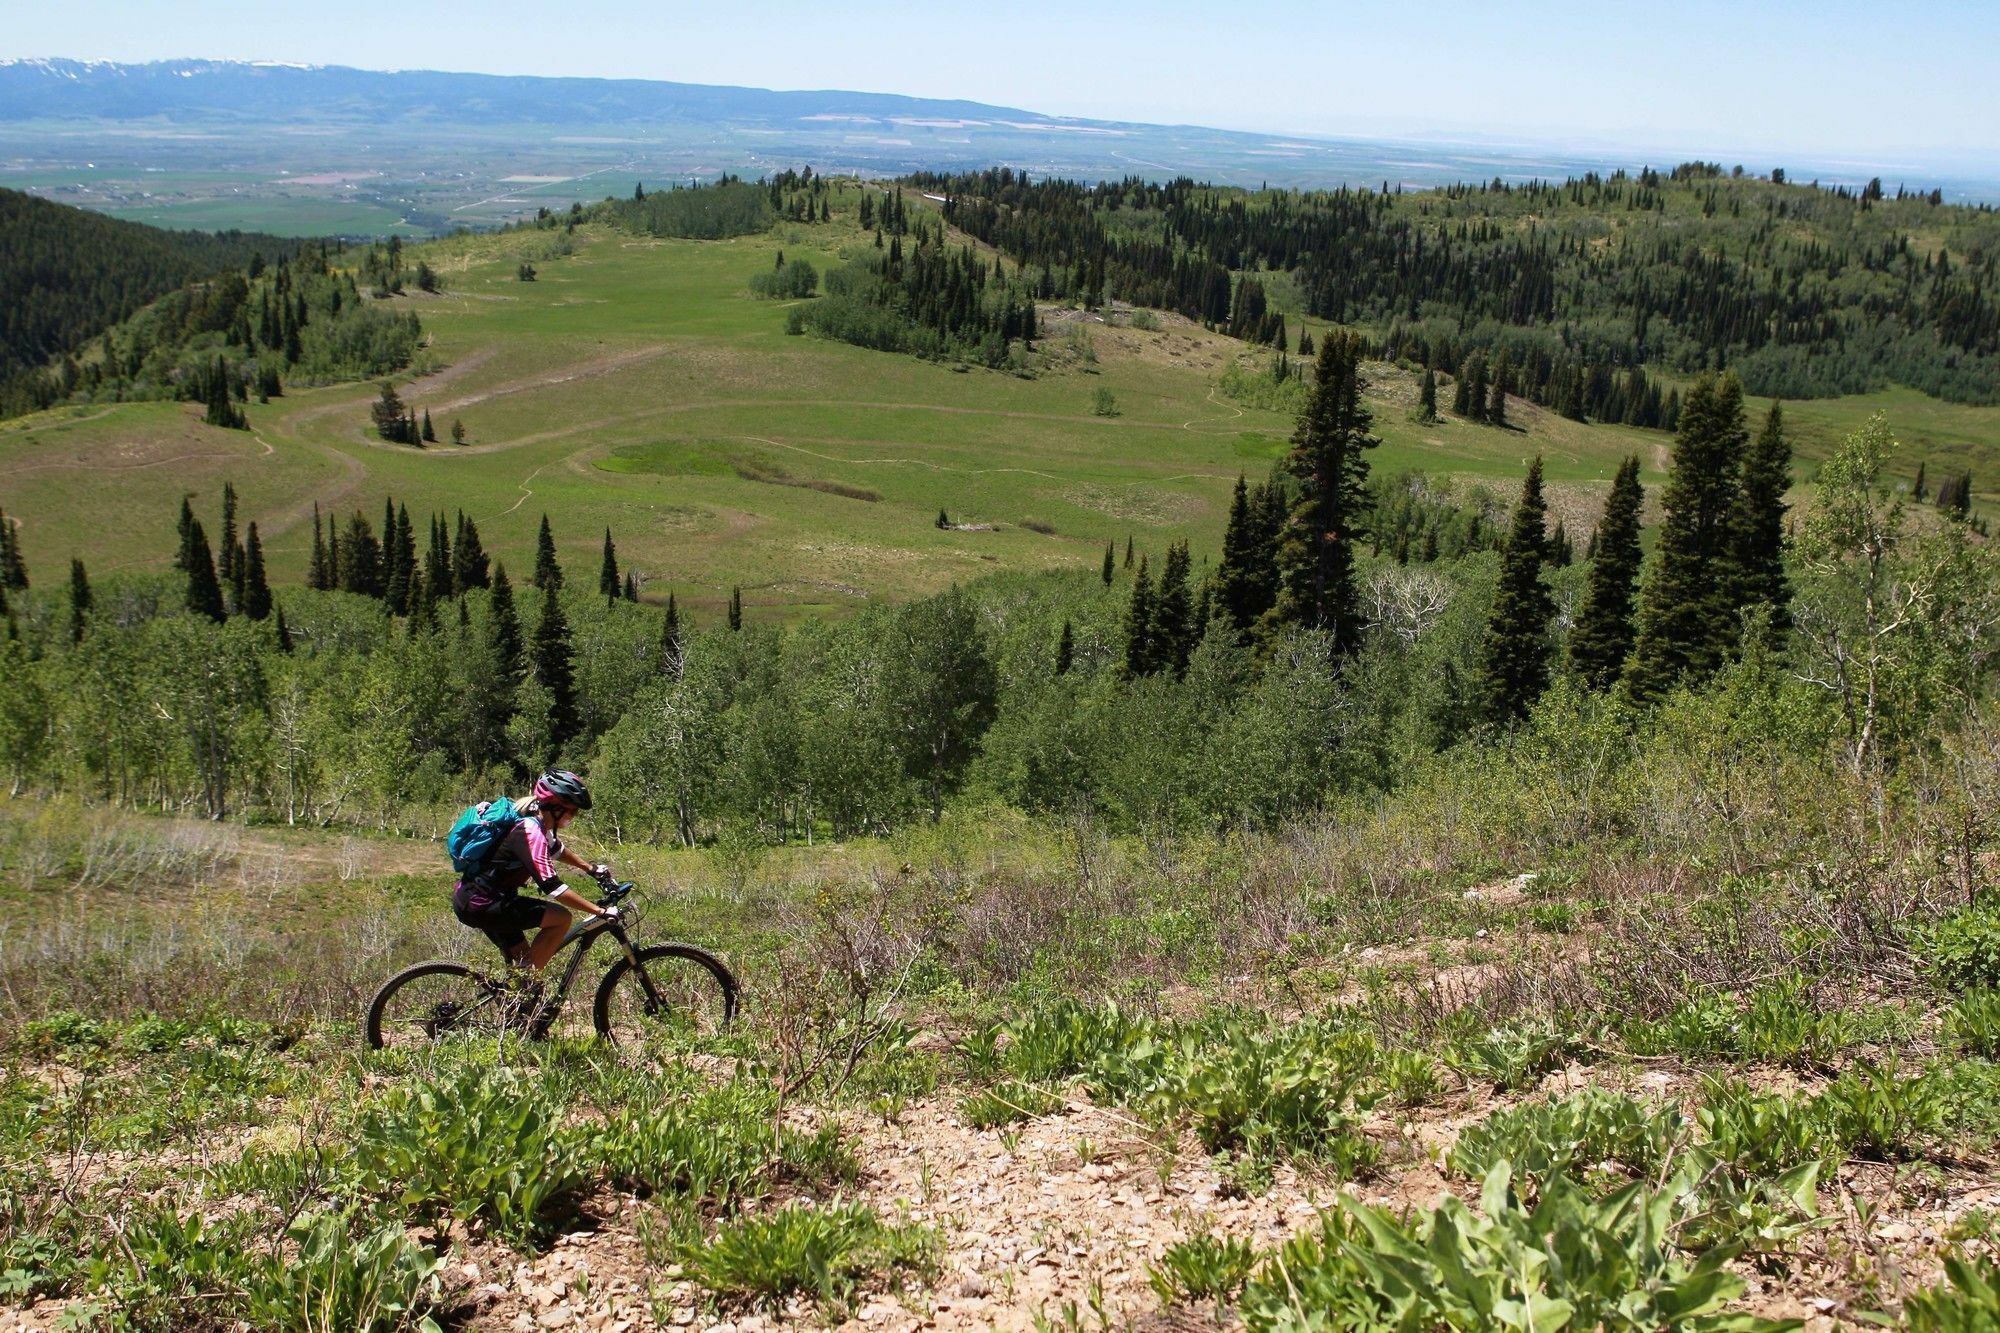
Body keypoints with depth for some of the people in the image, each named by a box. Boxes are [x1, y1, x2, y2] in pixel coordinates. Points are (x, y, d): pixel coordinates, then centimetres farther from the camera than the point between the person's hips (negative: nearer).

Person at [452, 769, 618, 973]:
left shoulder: (538, 825, 5)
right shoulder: (530, 833, -24)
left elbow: (558, 850, 30)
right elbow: (553, 887, -30)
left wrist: (592, 869, 24)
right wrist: (600, 911, -29)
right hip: (480, 905, -10)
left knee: (523, 961, 16)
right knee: (561, 918, -15)